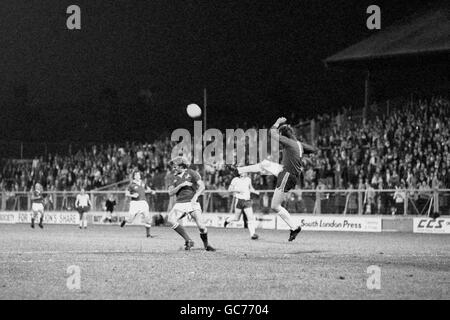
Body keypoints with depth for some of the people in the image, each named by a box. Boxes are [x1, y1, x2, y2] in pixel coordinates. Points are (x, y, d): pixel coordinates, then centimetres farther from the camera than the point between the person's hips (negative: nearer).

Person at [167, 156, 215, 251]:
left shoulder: (191, 173, 2)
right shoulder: (175, 178, 15)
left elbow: (202, 186, -7)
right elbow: (170, 193, 5)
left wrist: (195, 196, -22)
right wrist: (181, 185, -10)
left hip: (192, 203, -3)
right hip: (179, 204, 3)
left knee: (201, 225, -16)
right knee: (171, 219, -25)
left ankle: (206, 245, 11)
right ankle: (188, 241, -16)